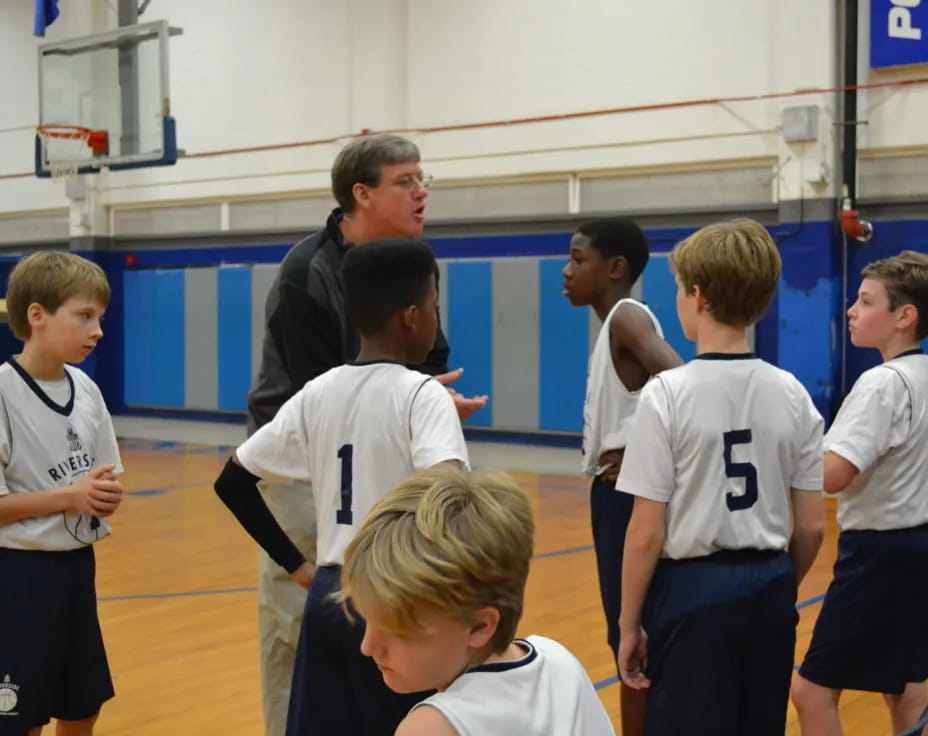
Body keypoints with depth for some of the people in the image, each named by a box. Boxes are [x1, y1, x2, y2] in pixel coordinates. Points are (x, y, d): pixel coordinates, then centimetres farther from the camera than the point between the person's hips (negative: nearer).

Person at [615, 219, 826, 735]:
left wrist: (629, 623, -2)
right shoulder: (792, 394, -1)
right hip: (768, 587, 4)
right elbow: (812, 527, 4)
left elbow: (647, 532, -13)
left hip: (693, 590, -4)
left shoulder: (668, 393, -13)